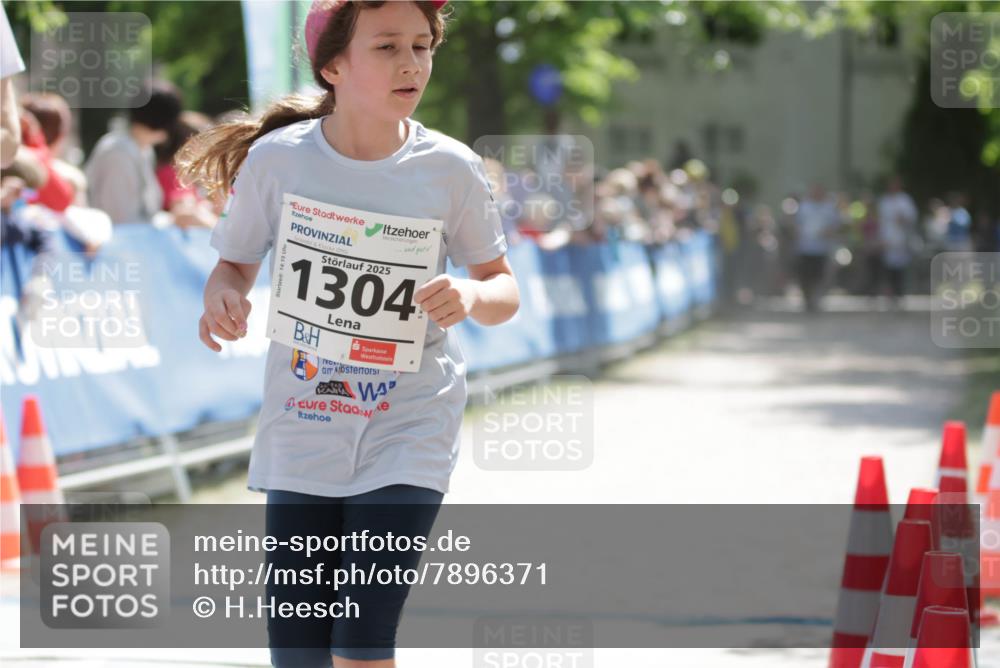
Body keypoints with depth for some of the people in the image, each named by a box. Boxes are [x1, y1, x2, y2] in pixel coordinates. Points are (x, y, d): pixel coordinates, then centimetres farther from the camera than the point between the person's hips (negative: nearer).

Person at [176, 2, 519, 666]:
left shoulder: (450, 167, -7)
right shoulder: (276, 158, -7)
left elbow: (503, 289, 4)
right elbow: (235, 264, 7)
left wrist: (470, 295, -19)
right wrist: (223, 297, -16)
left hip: (411, 422, -1)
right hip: (300, 430, 2)